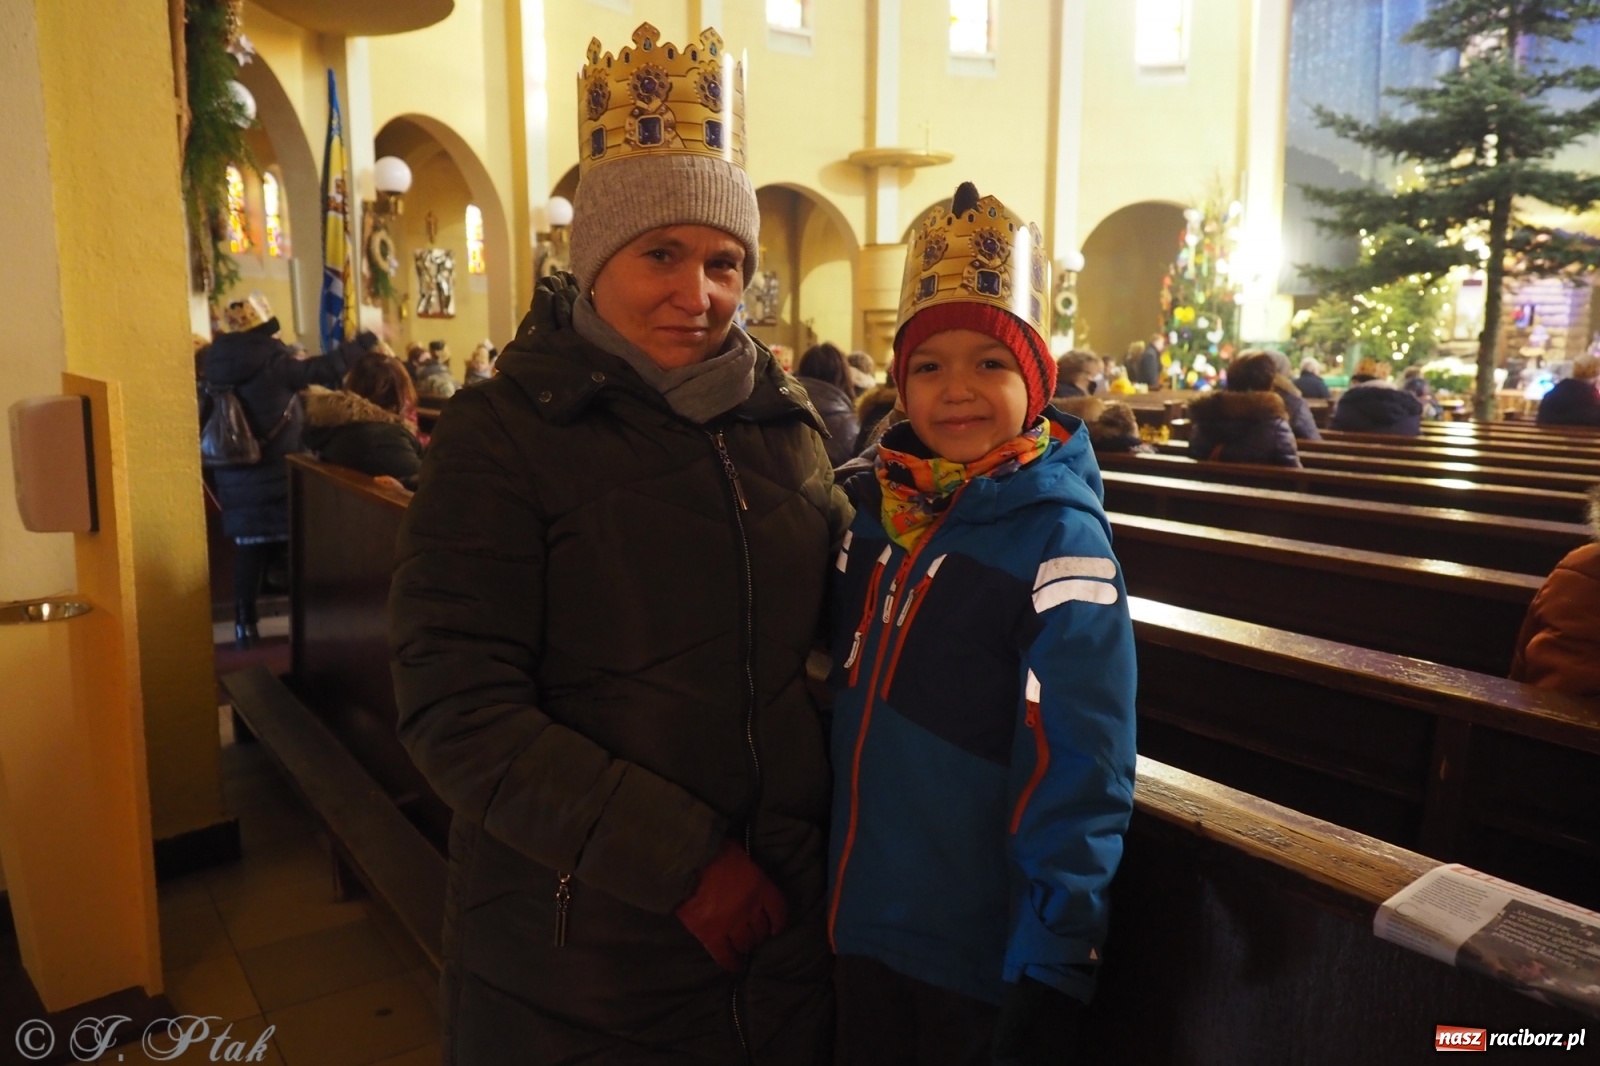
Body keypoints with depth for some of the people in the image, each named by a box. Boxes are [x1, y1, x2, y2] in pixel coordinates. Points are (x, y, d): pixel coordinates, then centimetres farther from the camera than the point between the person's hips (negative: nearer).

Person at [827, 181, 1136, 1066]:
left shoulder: (1059, 542, -17)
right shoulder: (869, 507, -2)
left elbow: (1076, 778, -18)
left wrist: (1049, 973, -16)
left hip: (985, 955, -5)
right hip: (859, 923, 5)